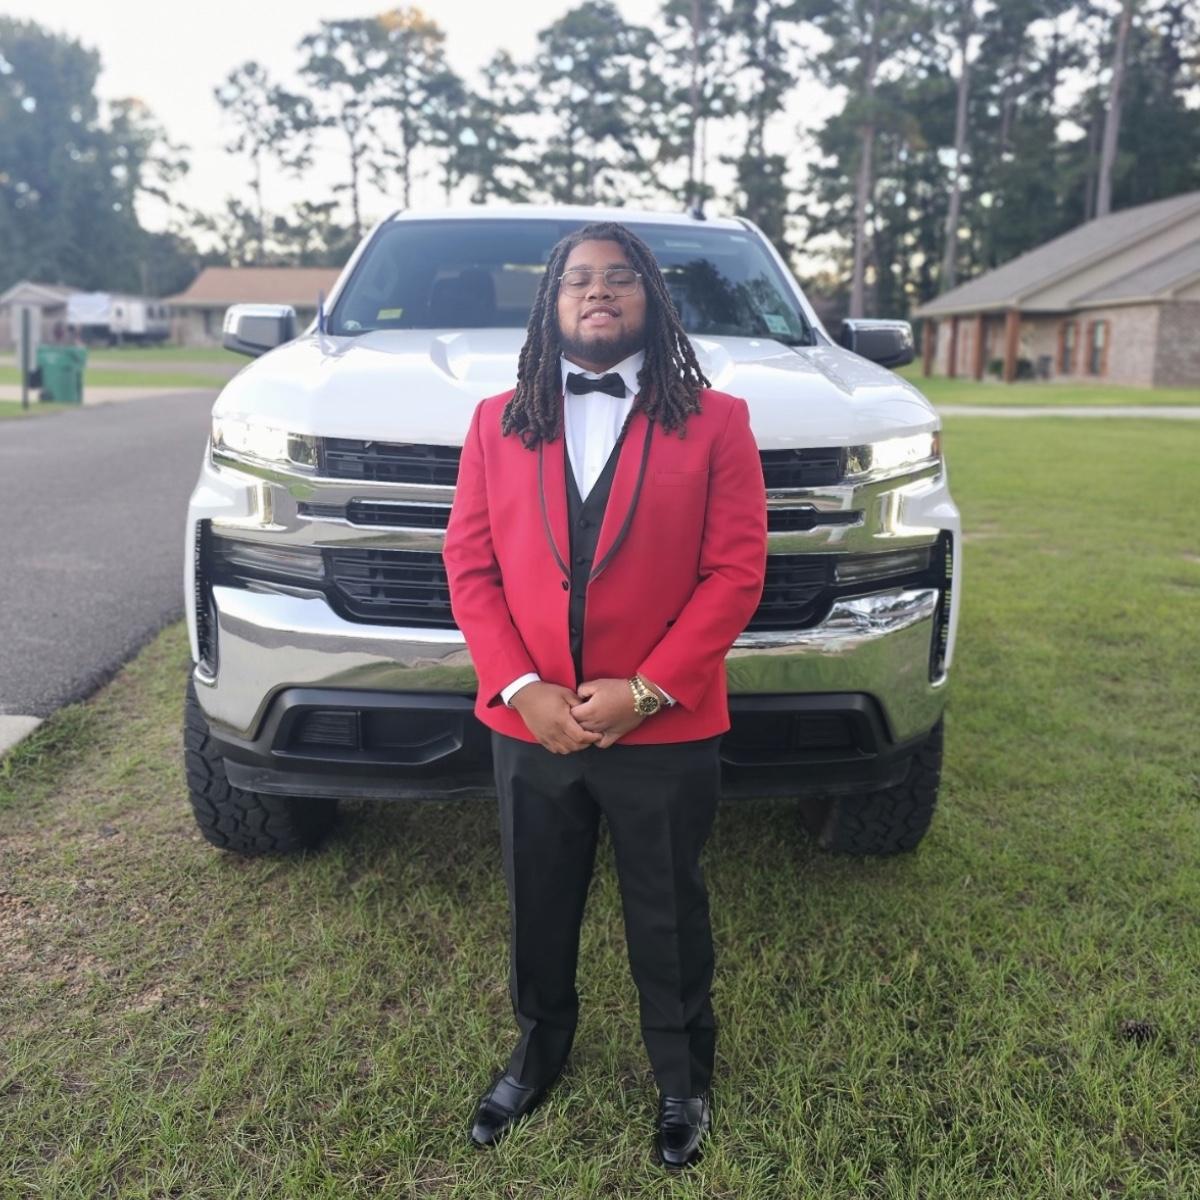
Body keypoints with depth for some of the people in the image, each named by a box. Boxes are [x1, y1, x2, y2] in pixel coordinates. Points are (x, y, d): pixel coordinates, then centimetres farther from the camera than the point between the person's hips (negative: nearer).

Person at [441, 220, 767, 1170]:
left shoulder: (715, 421, -3)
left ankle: (684, 1081, 40)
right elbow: (469, 565, 0)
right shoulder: (498, 421, 5)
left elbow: (735, 572, -8)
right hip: (528, 726, 3)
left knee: (669, 920, 16)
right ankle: (539, 1050, 46)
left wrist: (644, 690, -16)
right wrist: (522, 690, -12)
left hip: (666, 730, -2)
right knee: (537, 911, 21)